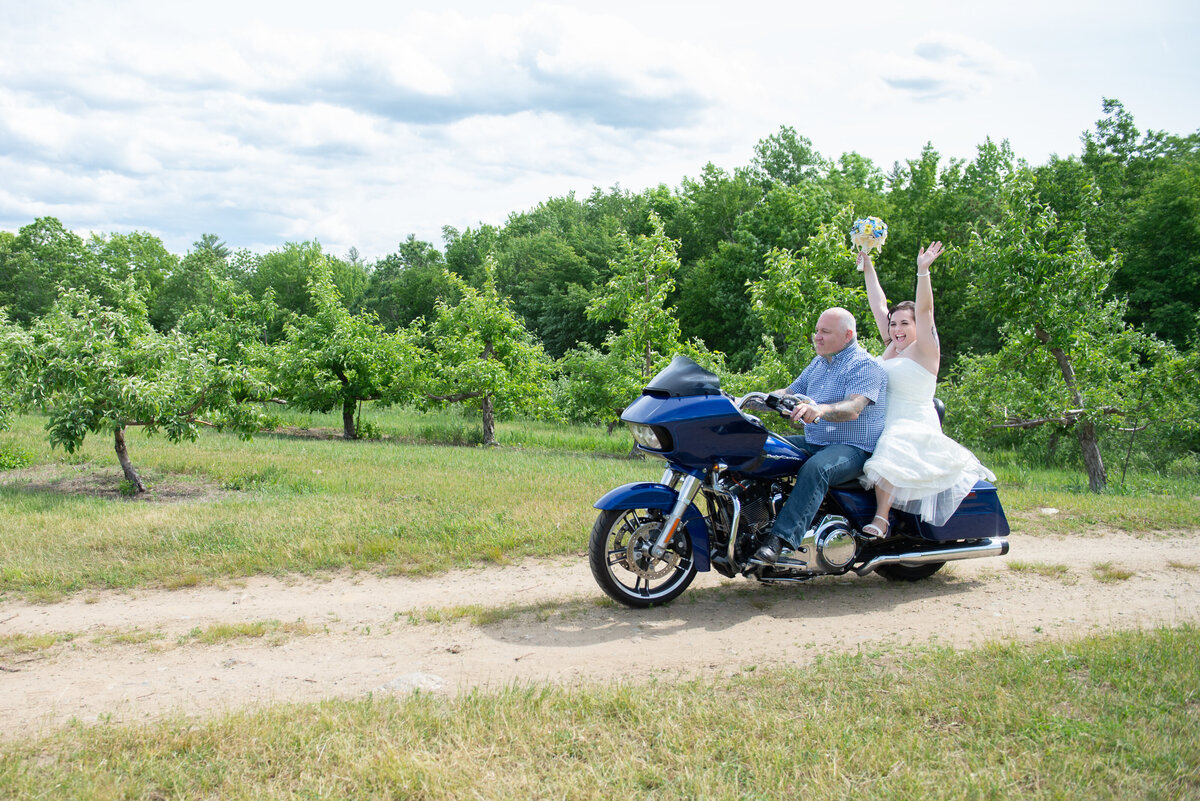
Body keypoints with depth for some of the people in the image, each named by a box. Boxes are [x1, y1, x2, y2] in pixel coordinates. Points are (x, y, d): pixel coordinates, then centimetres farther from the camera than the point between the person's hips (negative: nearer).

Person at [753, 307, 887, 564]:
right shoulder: (819, 363, 18)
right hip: (813, 443, 9)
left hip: (854, 448, -9)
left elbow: (853, 408, -26)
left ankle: (780, 538, -46)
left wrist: (820, 409, -46)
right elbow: (789, 393, 21)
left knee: (815, 469, -38)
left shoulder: (865, 365, -10)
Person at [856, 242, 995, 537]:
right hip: (885, 428, 9)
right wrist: (868, 270, 19)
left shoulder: (925, 349, -2)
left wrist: (923, 271, -25)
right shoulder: (891, 349, 17)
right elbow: (879, 306, 19)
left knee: (891, 451, -34)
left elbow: (924, 308, -14)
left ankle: (881, 520, -36)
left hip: (914, 427, -9)